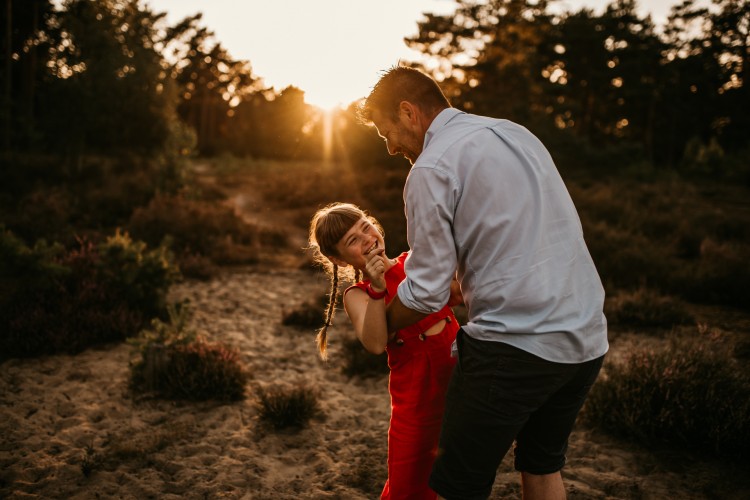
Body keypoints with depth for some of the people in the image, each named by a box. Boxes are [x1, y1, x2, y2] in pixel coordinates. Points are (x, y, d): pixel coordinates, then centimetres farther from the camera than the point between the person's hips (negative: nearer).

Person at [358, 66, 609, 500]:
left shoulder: (431, 168, -10)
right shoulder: (516, 132, 15)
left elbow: (426, 293, -10)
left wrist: (381, 325, 10)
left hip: (515, 347, -8)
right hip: (589, 338, 9)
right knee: (543, 465, 26)